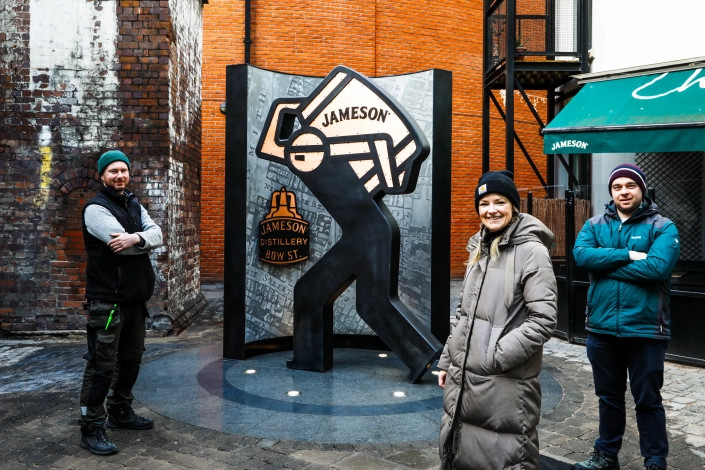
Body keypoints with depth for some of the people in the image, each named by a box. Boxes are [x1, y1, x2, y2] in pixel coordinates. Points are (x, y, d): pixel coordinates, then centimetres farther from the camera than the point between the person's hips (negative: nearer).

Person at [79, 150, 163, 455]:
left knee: (131, 358, 17)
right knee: (102, 365, -4)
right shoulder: (96, 209, -10)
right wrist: (145, 241, -7)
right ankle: (91, 429, 7)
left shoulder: (134, 205, 14)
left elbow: (157, 235, -2)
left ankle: (120, 412, 33)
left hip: (135, 296, 8)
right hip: (108, 299, -8)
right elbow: (121, 242, -24)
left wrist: (137, 238, -22)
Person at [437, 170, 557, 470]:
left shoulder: (531, 251, -10)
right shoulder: (478, 249, 12)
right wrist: (447, 359, 16)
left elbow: (543, 320, -16)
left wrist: (495, 357, -18)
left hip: (506, 382, -7)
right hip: (462, 375, 7)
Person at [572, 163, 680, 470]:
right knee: (609, 397, 19)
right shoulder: (594, 225, 6)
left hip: (645, 330, -3)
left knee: (648, 401, 11)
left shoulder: (662, 227, -4)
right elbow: (581, 255, -13)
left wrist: (606, 265, -15)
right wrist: (628, 255, -20)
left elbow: (657, 267, -21)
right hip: (602, 328, 3)